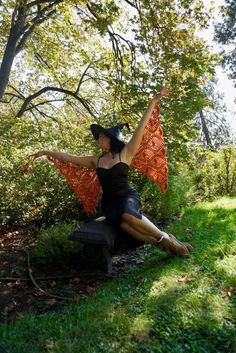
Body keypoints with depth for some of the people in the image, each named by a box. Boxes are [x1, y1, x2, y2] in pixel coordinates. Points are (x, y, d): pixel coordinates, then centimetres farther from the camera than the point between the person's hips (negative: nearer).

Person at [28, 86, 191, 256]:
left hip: (128, 196, -2)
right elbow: (69, 157, 16)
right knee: (124, 224, -33)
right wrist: (47, 152, 18)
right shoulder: (96, 160, 11)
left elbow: (141, 127, -8)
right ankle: (159, 243, -26)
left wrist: (154, 101, -12)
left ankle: (166, 238, -21)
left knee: (128, 215, -38)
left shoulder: (126, 153, -1)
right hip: (109, 202, 3)